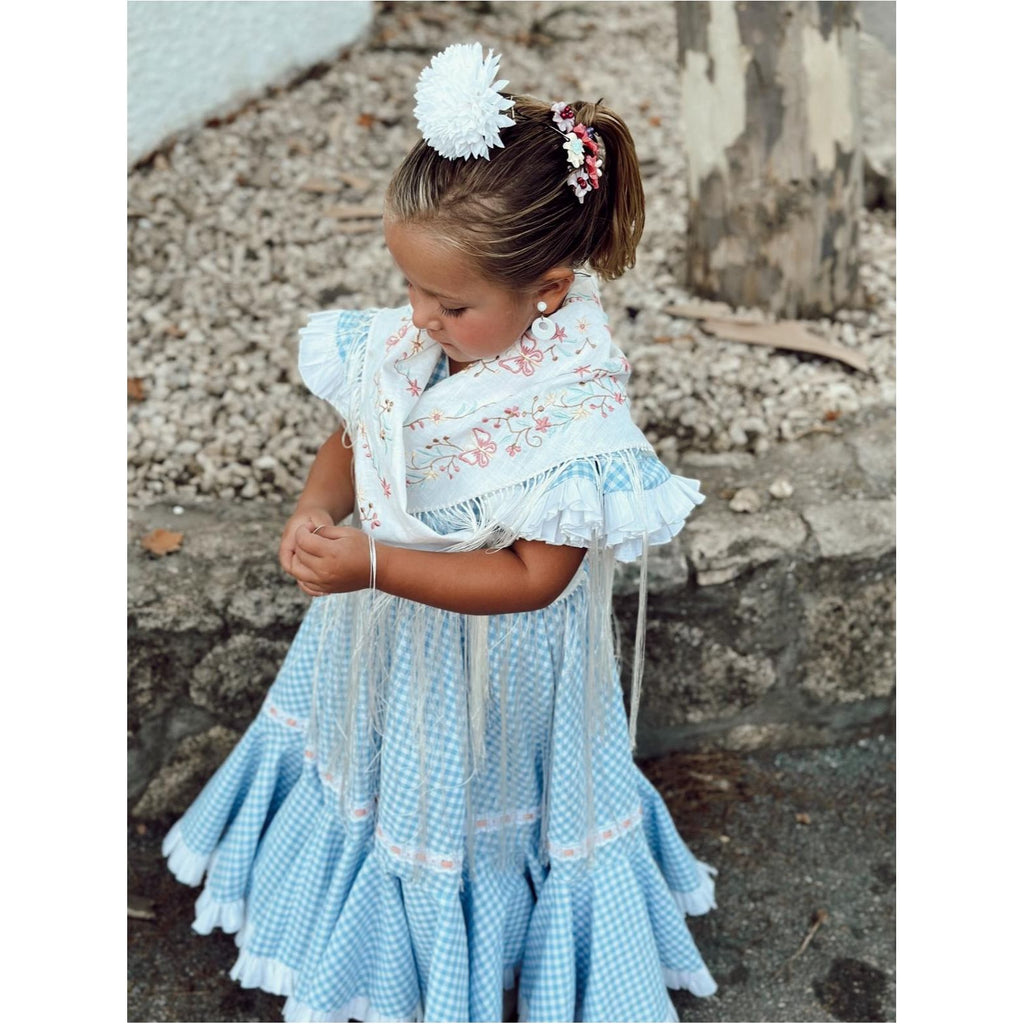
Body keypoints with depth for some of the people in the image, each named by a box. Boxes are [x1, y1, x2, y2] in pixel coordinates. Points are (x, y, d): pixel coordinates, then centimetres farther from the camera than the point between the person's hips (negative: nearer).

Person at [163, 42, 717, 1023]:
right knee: (373, 776, 31)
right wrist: (317, 509, -18)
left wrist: (373, 565, -33)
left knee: (461, 811, 20)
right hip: (384, 641, 7)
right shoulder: (402, 342, -14)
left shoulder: (575, 413, -32)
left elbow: (532, 577, -29)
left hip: (490, 666, -6)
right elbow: (351, 439, 3)